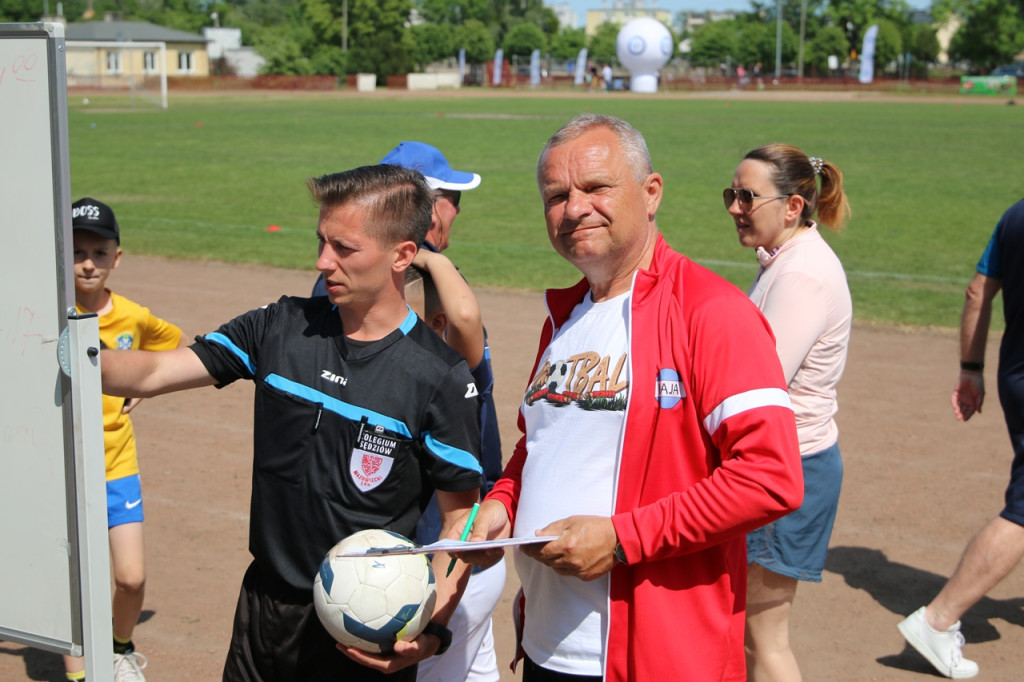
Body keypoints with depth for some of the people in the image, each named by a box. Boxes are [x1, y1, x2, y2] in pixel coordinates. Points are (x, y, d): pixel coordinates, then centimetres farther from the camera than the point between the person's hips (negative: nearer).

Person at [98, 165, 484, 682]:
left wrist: (432, 629, -18)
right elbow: (153, 373, -2)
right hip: (264, 608, 4)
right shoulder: (280, 329, 0)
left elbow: (462, 514, -8)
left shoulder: (441, 378, -12)